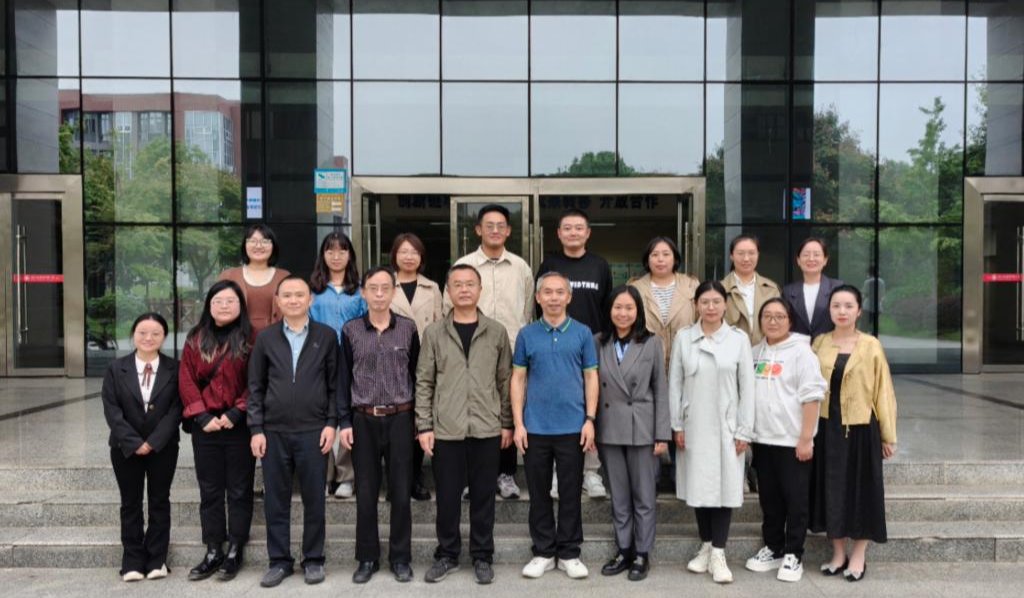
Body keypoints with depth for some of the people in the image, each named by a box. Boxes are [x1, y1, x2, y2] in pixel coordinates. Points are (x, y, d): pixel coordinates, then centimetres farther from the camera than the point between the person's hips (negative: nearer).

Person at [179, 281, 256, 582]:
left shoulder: (250, 339, -2)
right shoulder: (195, 339, 8)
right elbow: (186, 380, 3)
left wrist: (235, 413, -14)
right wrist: (202, 416, -7)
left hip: (239, 426, -3)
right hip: (205, 426, 3)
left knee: (239, 490, 5)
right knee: (209, 491, 10)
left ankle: (235, 552, 15)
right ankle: (213, 552, 19)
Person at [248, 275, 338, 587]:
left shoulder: (327, 336, 3)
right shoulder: (265, 338, 6)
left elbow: (335, 384, 3)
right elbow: (255, 387, 6)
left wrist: (331, 423, -5)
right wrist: (256, 429, -1)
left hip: (313, 431, -1)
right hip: (274, 431, 2)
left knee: (314, 499, 6)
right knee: (276, 500, 8)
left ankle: (313, 560, 19)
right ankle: (279, 560, 21)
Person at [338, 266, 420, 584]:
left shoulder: (408, 328, 1)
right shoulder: (351, 330, 2)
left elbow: (416, 374, 5)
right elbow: (344, 378, 4)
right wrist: (344, 421, -1)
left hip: (400, 418, 0)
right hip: (363, 420, 1)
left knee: (401, 491, 5)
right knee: (366, 492, 8)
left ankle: (401, 557, 19)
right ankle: (367, 558, 21)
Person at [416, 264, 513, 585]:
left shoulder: (496, 332, 3)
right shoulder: (434, 333, 2)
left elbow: (505, 380, 6)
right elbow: (424, 382, 2)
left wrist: (507, 423, 4)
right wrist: (424, 426, -2)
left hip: (487, 429, 0)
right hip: (445, 430, 0)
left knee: (483, 496, 9)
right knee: (447, 496, 8)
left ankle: (482, 557, 23)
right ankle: (447, 555, 26)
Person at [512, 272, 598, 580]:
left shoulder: (582, 333, 2)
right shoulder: (527, 334, 3)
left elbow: (591, 378, 3)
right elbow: (518, 379, 4)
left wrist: (590, 420, -5)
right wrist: (518, 423, -3)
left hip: (572, 427, -1)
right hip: (535, 427, 1)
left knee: (571, 492, 7)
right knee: (539, 492, 9)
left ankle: (569, 554, 20)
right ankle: (543, 552, 22)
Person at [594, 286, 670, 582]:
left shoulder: (652, 343, -2)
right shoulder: (599, 342, 3)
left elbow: (661, 391, -2)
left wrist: (662, 435, -6)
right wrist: (591, 428, -2)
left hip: (642, 429, -2)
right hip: (609, 430, 2)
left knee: (644, 497, 8)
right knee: (619, 497, 13)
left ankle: (642, 554, 20)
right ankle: (623, 551, 25)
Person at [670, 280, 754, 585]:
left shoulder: (739, 339, -1)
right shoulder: (683, 337, 2)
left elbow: (747, 386, -1)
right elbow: (675, 383, 2)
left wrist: (744, 430, -4)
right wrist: (677, 425, -1)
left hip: (726, 426, -1)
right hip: (694, 426, 1)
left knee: (724, 486, -1)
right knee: (699, 486, 8)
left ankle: (718, 554, 7)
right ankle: (706, 546, 24)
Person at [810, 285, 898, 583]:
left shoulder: (871, 345, -3)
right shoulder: (819, 343, 4)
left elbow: (883, 390, -1)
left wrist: (888, 435, -1)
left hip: (860, 428, -2)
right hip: (827, 427, 3)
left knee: (860, 488, 6)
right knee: (831, 488, 9)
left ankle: (858, 556, 20)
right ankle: (838, 553, 23)